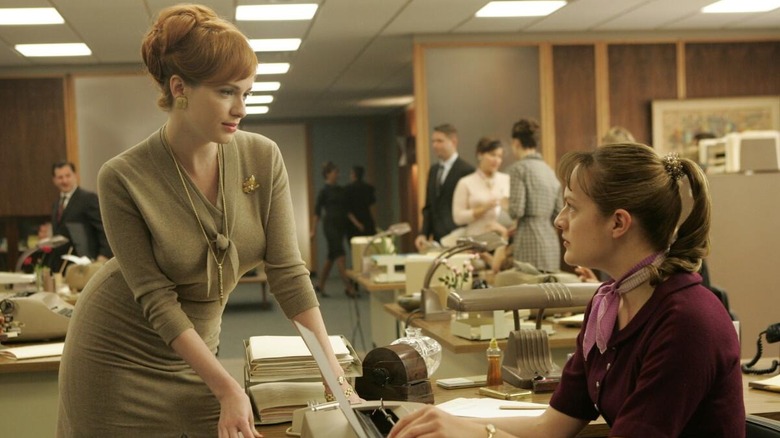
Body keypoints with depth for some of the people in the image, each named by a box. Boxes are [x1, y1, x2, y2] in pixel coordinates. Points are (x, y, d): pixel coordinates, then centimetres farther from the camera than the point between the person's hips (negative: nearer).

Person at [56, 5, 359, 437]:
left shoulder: (263, 158, -12)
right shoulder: (123, 178, -22)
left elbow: (288, 271, -11)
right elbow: (157, 299, -20)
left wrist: (333, 372, -17)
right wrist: (227, 389, -24)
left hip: (194, 352, 3)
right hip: (117, 357, -3)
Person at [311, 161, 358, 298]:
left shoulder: (341, 190, 14)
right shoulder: (324, 190, -5)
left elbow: (346, 207, 16)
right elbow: (317, 210, -7)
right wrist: (314, 229, -10)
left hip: (340, 224, 7)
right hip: (330, 224, -7)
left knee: (331, 256, 10)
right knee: (339, 254, -12)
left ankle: (320, 285, 21)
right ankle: (348, 287, -15)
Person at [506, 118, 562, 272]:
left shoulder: (519, 168, -6)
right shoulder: (549, 170, 14)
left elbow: (516, 210, -12)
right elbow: (558, 212, 14)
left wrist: (504, 204, 7)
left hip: (530, 242, -7)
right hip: (551, 240, 7)